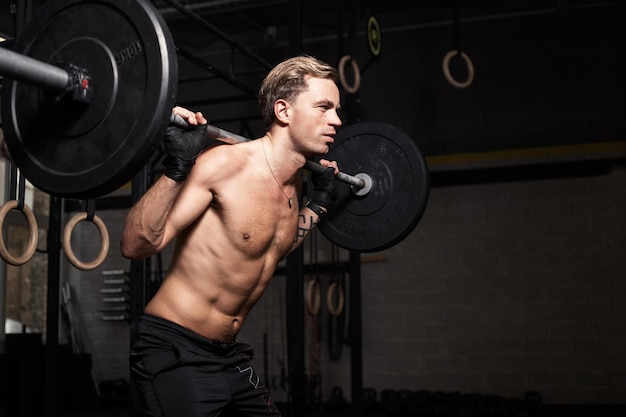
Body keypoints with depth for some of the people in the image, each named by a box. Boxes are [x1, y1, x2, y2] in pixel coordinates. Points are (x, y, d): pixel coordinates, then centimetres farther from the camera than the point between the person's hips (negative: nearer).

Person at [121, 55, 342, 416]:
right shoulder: (225, 165, -20)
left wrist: (320, 202, 19)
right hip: (175, 353, -8)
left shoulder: (294, 183, 5)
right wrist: (177, 167, -35)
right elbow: (136, 245, -25)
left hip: (230, 354, 8)